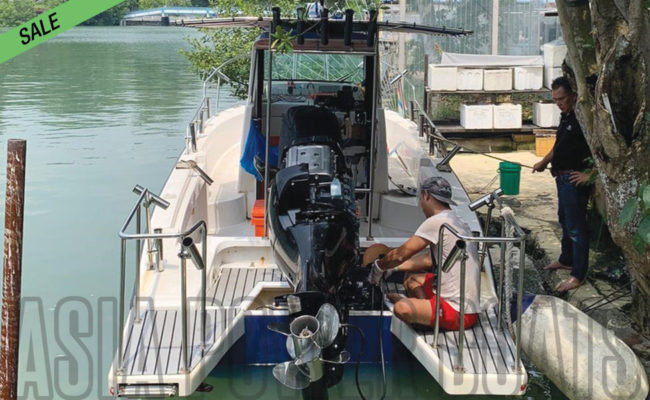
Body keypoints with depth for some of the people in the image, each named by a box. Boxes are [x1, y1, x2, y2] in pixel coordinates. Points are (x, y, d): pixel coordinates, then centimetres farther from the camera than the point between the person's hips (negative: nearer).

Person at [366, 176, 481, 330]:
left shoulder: (437, 221, -15)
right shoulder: (459, 222, 14)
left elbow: (401, 254, -10)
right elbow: (430, 259, 23)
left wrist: (379, 266, 8)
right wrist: (393, 267, 24)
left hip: (459, 313, -10)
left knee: (401, 308, -26)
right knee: (411, 277, 21)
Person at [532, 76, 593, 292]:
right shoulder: (566, 117, 12)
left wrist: (590, 174, -24)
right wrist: (544, 162, 18)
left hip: (576, 180, -10)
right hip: (563, 177, 10)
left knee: (576, 227, -5)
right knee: (565, 221, 23)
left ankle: (578, 275, 2)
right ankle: (566, 260, 40)